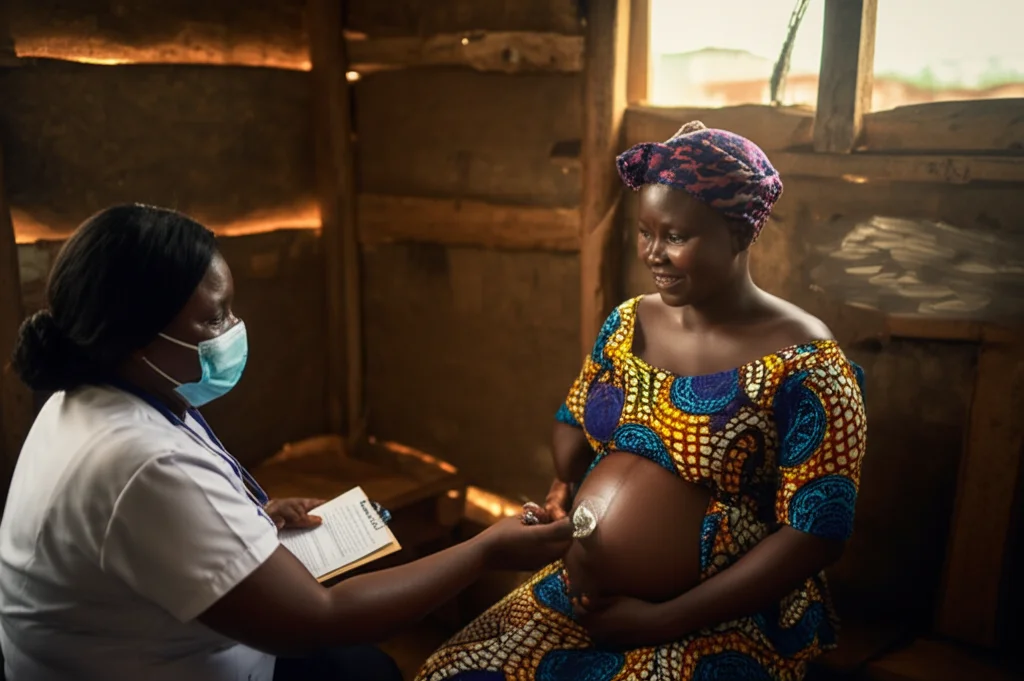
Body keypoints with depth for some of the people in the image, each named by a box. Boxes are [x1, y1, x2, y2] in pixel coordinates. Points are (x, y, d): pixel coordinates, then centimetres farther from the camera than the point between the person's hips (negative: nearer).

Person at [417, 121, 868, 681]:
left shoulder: (802, 362, -15)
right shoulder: (629, 322, 2)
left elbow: (815, 534, -17)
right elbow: (573, 419, 16)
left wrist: (663, 620, -18)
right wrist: (568, 484, -6)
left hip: (722, 628, -5)